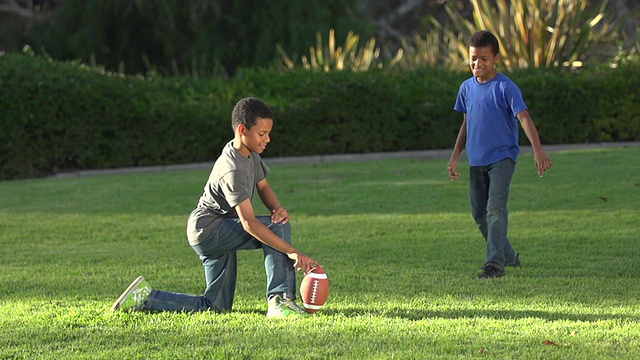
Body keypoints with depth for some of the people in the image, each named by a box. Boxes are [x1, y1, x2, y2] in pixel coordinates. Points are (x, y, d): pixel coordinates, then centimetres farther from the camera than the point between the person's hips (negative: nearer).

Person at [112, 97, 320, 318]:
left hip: (219, 235, 10)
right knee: (278, 227, -24)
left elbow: (263, 187, 14)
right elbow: (248, 223, -33)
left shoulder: (250, 154, 3)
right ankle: (280, 300, -23)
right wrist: (292, 251, -38)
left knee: (216, 307, 13)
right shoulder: (233, 171, -27)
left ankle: (146, 298, 18)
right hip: (207, 230, -10)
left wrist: (278, 208, -12)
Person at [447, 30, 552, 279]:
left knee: (495, 208, -17)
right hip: (476, 160, 7)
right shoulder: (467, 88, 7)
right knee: (479, 213, 9)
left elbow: (524, 118, -20)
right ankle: (508, 256, 25)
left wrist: (538, 150, -33)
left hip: (502, 157, -7)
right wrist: (455, 156, 16)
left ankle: (495, 263, -16)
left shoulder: (505, 87, -12)